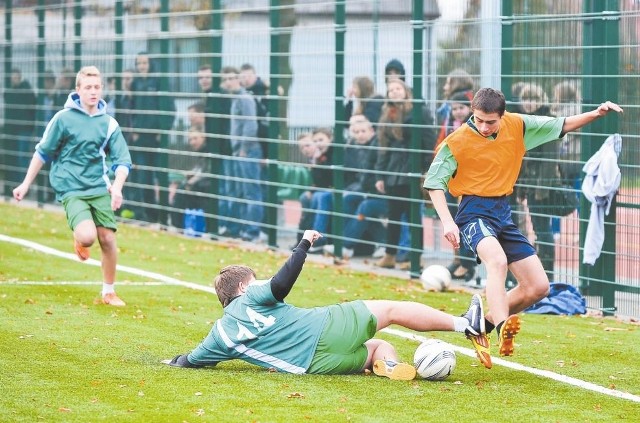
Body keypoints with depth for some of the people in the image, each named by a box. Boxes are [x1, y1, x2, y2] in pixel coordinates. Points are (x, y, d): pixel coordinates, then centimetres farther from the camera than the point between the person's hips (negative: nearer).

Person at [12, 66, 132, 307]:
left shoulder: (109, 123, 3)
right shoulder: (64, 118, -4)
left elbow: (122, 162, 2)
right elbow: (43, 152, 5)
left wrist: (117, 187, -18)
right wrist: (26, 184, 7)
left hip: (100, 189, 3)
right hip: (72, 190, -3)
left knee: (107, 239, -2)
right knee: (87, 236, -24)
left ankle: (108, 292, 18)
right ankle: (79, 241, 15)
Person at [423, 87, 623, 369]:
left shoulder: (517, 126, 0)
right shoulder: (457, 142, -12)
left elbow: (562, 126, 11)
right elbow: (434, 182, -11)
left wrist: (596, 114, -3)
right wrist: (447, 222, -24)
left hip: (503, 212, 6)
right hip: (474, 211, -6)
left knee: (538, 287, 2)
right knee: (498, 261, -38)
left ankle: (483, 325, 13)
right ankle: (502, 329, -49)